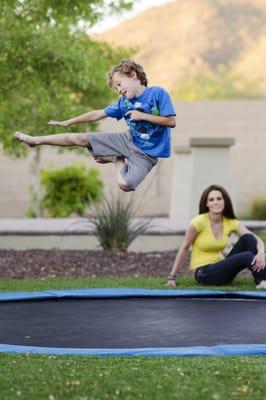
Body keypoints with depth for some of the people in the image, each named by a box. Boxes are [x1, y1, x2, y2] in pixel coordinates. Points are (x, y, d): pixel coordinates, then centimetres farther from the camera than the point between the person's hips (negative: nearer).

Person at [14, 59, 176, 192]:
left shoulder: (158, 93, -16)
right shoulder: (124, 102, 1)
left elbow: (171, 121, -20)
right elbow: (97, 114, 7)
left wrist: (142, 116, -21)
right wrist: (67, 122, 10)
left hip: (146, 153, -5)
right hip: (129, 141, 5)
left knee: (126, 184, -29)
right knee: (81, 138, -2)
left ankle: (118, 161, 4)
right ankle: (36, 140, 16)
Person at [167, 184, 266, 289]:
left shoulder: (231, 223, -2)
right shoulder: (199, 222, -15)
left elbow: (257, 240, -9)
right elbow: (184, 248, -8)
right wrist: (172, 276, -8)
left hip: (220, 267, 6)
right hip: (203, 273, -6)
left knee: (248, 238, -16)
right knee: (247, 256, -27)